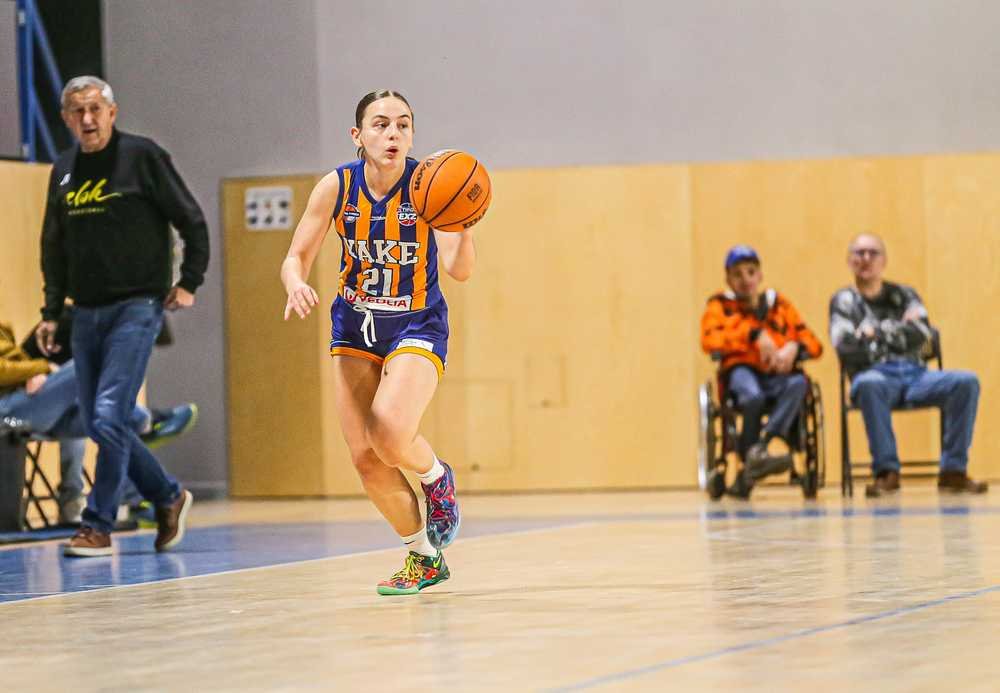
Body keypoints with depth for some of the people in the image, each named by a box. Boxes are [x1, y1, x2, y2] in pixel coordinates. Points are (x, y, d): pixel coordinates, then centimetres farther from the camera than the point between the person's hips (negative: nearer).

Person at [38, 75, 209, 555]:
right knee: (96, 423, 7)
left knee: (109, 416, -15)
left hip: (136, 308, -6)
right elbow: (54, 249, 20)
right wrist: (51, 312, 15)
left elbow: (192, 222, -1)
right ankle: (169, 498, 24)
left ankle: (98, 525, -6)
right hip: (87, 313, 7)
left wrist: (189, 283, -5)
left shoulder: (142, 156, -6)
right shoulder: (63, 171, 11)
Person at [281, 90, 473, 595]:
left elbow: (459, 271, -22)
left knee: (389, 434, -27)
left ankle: (436, 477, 9)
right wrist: (296, 284, -24)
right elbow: (297, 257, -2)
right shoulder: (336, 187, -9)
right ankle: (424, 558, 21)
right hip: (355, 328, 4)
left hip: (417, 326, -3)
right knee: (365, 459, 0)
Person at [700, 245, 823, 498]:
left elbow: (813, 344, 14)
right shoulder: (720, 305, 13)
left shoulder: (779, 304, 20)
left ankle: (759, 448, -46)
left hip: (777, 375, 2)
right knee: (752, 395, -39)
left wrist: (793, 347, -10)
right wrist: (754, 335, -18)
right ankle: (751, 459, -35)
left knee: (798, 383, -34)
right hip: (740, 371, -2)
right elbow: (710, 340, -9)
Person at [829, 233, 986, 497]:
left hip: (915, 375, 3)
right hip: (875, 375, -3)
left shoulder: (904, 295, 21)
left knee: (966, 381, -25)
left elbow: (922, 334, 3)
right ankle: (887, 471, -33)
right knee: (869, 385, -41)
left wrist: (877, 333, -1)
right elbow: (847, 348, -4)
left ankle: (953, 470, -24)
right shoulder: (844, 301, 13)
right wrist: (900, 330, 3)